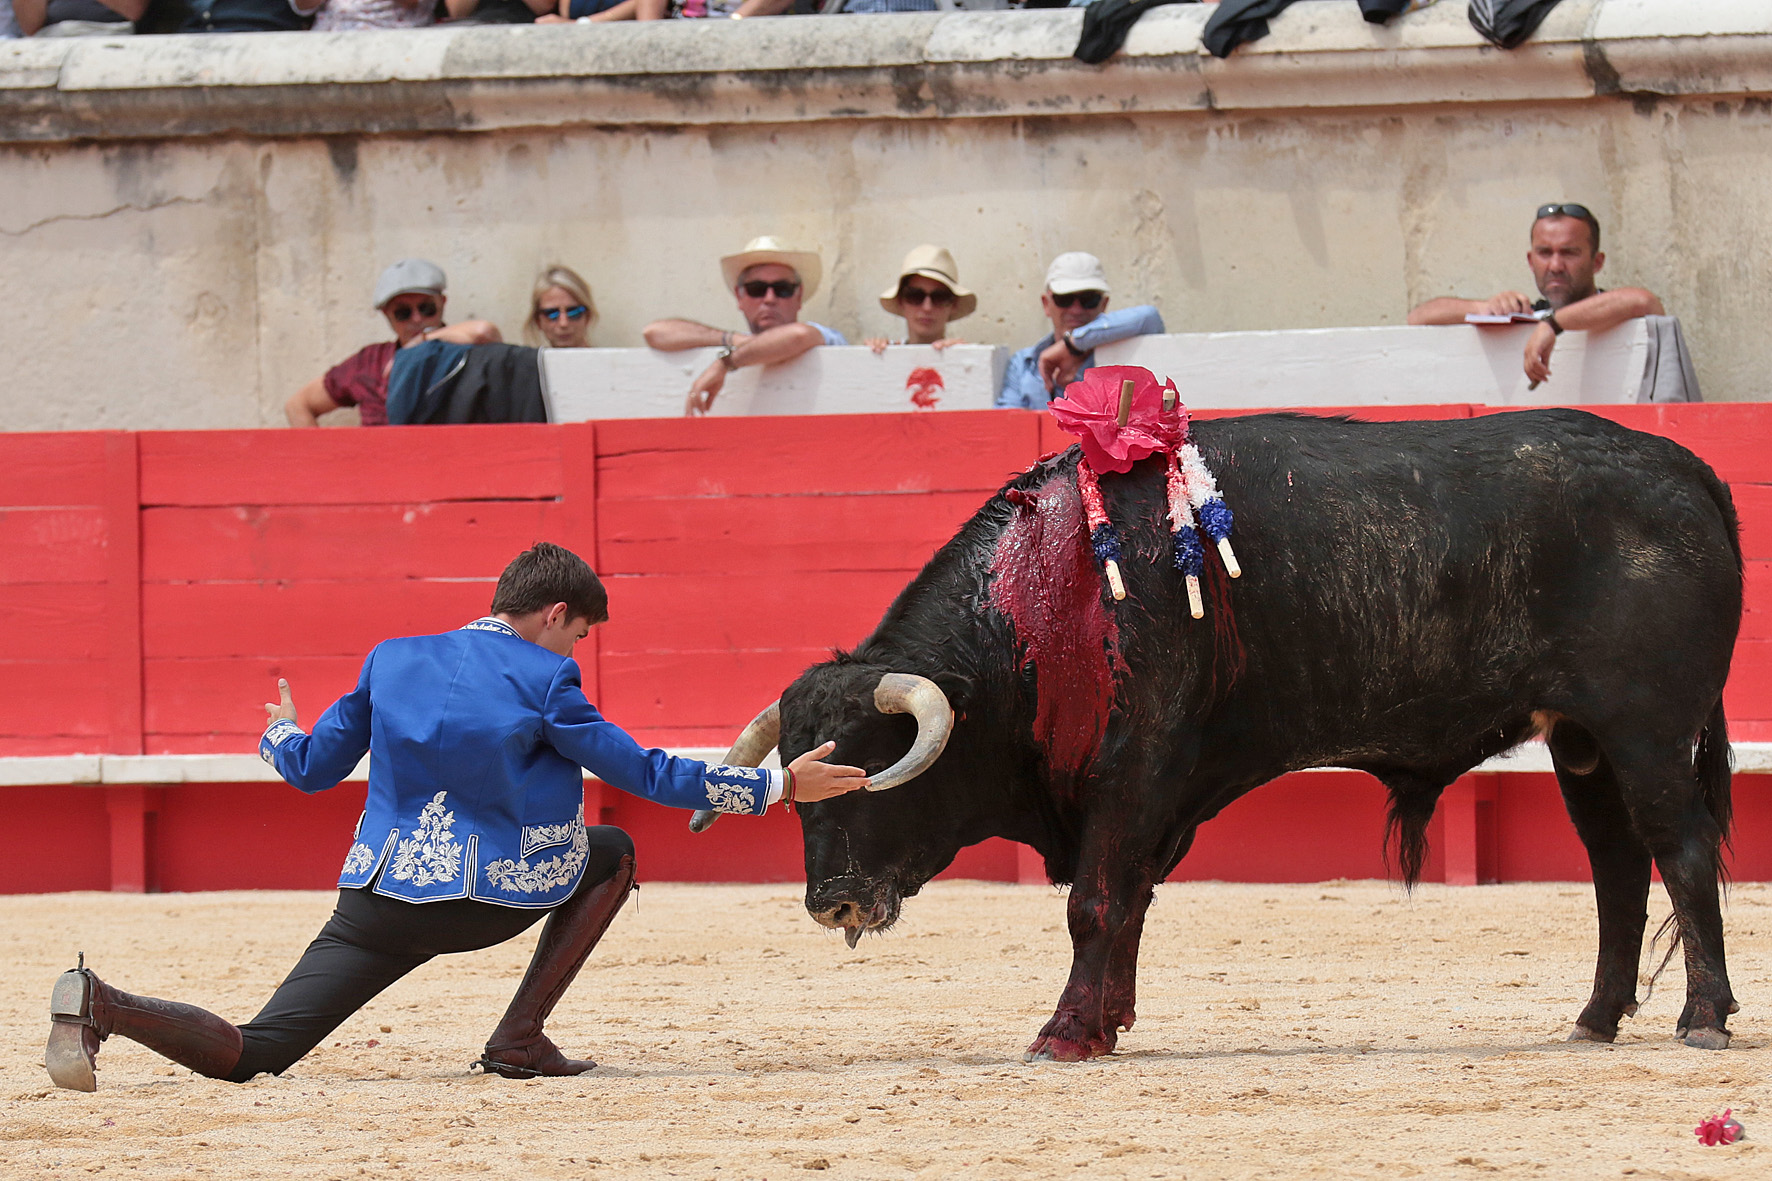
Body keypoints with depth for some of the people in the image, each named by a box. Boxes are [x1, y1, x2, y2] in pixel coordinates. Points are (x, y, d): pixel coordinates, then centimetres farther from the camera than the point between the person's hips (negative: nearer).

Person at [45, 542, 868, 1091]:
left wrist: (278, 736, 41)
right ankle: (520, 1039, 8)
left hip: (375, 902, 4)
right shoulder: (543, 683, -2)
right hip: (486, 900, -4)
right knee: (611, 855, 23)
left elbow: (310, 768, 17)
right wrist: (778, 786, 6)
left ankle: (103, 1007, -29)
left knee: (245, 1057, 2)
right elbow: (644, 775, -1)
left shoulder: (391, 661, 11)